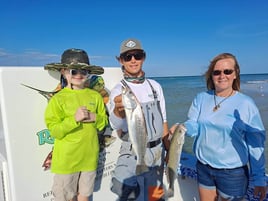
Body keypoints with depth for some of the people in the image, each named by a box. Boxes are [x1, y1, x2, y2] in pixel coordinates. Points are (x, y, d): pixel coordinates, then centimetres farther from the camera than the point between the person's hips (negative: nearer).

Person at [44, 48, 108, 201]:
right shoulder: (58, 98, -9)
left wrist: (95, 118, -14)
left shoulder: (95, 96, 1)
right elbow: (54, 131, -12)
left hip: (89, 157, 3)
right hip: (66, 159, -2)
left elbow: (104, 122, 6)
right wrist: (74, 119, -23)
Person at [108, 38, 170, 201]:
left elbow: (163, 121, 9)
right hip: (134, 154, -4)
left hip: (157, 151, 5)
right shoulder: (119, 91, -13)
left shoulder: (155, 86, 2)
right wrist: (118, 110, -56)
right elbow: (117, 126, -34)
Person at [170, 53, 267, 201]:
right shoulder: (201, 98, -2)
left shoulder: (246, 104, -11)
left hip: (233, 173, -3)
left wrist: (259, 179, -6)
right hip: (203, 168, 4)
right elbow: (194, 125, -3)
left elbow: (255, 144, -8)